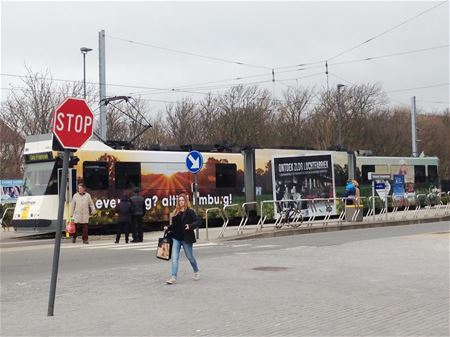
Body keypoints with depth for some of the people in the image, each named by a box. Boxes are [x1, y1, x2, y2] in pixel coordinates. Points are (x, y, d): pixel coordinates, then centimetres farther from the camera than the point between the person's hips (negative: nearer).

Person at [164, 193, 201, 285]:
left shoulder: (189, 212, -8)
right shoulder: (175, 212, 10)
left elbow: (198, 221, -14)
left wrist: (190, 226, -27)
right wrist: (168, 228, 4)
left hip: (186, 238, -5)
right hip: (176, 238, 5)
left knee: (190, 256, 10)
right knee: (174, 258, -5)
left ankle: (196, 272, 35)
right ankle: (173, 277, -7)